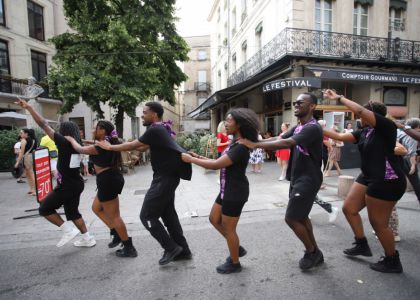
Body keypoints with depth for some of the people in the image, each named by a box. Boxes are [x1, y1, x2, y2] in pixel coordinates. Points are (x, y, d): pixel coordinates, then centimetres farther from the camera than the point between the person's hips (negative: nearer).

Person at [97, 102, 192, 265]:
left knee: (147, 216, -1)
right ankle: (183, 250, 24)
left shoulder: (155, 130, -17)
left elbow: (133, 145, -11)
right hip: (168, 176, 10)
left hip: (164, 178, -10)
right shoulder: (161, 129, 14)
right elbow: (143, 147, 20)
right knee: (168, 214, 15)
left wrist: (110, 147, 3)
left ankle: (171, 248, 8)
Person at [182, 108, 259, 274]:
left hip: (235, 192, -10)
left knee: (229, 228, 6)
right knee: (214, 219, 20)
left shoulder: (241, 147, -24)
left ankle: (235, 264, 30)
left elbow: (216, 165, -27)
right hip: (228, 189, 10)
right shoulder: (235, 143, 9)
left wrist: (191, 159, -18)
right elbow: (221, 162, 11)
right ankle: (237, 248, 36)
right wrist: (200, 157, 3)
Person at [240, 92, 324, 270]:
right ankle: (315, 252, 34)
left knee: (291, 218, -4)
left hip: (308, 180, -9)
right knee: (301, 217, 18)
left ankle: (312, 252, 19)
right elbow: (279, 139, 0)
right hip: (297, 179, 9)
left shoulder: (312, 128, -20)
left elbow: (286, 143, -33)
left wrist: (255, 145, -34)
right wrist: (255, 142, -14)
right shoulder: (297, 127, 11)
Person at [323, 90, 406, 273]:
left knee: (378, 223, 1)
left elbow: (360, 110, -26)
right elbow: (341, 137, 10)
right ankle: (362, 245, 30)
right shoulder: (364, 132, 8)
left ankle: (393, 261, 23)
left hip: (387, 181, -9)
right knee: (349, 209, 12)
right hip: (368, 177, 9)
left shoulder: (386, 126, -15)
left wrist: (338, 98, -17)